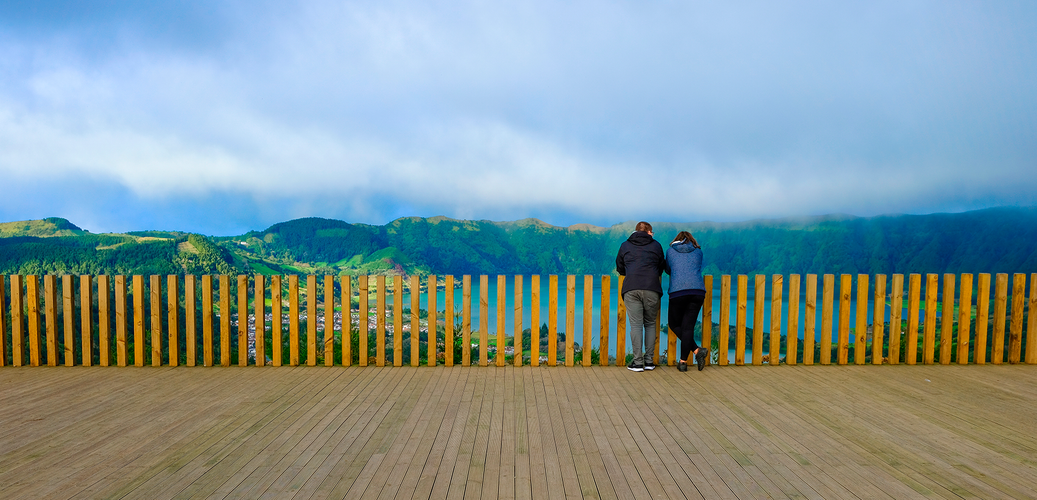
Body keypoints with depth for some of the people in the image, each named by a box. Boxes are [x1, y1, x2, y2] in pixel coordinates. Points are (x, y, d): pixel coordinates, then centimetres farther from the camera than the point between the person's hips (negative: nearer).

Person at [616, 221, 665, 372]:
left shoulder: (625, 245, 17)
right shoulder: (656, 245, 16)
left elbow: (620, 269, 25)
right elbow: (662, 267, 25)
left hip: (631, 289, 0)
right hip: (652, 289, 0)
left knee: (636, 325, 0)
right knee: (650, 324, 11)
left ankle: (637, 362, -1)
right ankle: (649, 361, 12)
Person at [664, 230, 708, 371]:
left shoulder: (670, 251, 15)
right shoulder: (698, 251, 18)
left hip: (678, 291, -2)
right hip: (698, 291, 2)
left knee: (674, 324, 13)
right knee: (688, 326, 5)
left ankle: (697, 350, -2)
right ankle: (683, 362, 3)